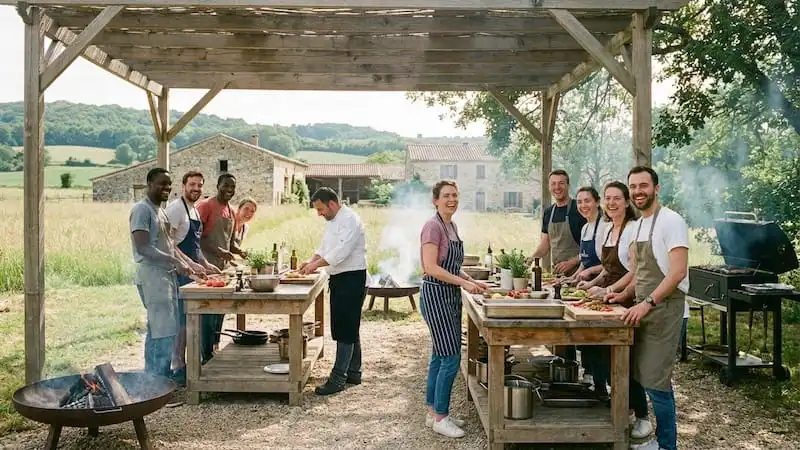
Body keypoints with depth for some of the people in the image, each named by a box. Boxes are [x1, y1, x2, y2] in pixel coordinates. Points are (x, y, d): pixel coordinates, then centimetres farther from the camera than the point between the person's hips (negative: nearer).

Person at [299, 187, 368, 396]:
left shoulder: (350, 220, -17)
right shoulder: (333, 221, 16)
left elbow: (341, 251, -25)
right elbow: (325, 247, 20)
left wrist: (316, 264, -20)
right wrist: (311, 261, 3)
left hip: (352, 279, -10)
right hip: (340, 279, 10)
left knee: (345, 330, -6)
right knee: (349, 329, 15)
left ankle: (337, 379, -3)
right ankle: (353, 373, 25)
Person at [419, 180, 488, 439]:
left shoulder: (452, 226, 13)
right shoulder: (433, 226, -14)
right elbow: (431, 268, -22)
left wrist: (471, 281, 6)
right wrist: (464, 282, -22)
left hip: (451, 296, 9)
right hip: (435, 295, -9)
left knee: (440, 357, 14)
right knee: (451, 358, -7)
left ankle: (433, 412, 24)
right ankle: (440, 418, 5)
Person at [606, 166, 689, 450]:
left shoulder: (671, 221, -13)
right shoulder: (639, 225, 13)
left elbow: (678, 272, -21)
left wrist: (647, 303, -24)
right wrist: (625, 295, 6)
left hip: (664, 310, -8)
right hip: (643, 309, 8)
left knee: (655, 381, -4)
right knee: (631, 372, 16)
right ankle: (641, 424, 34)